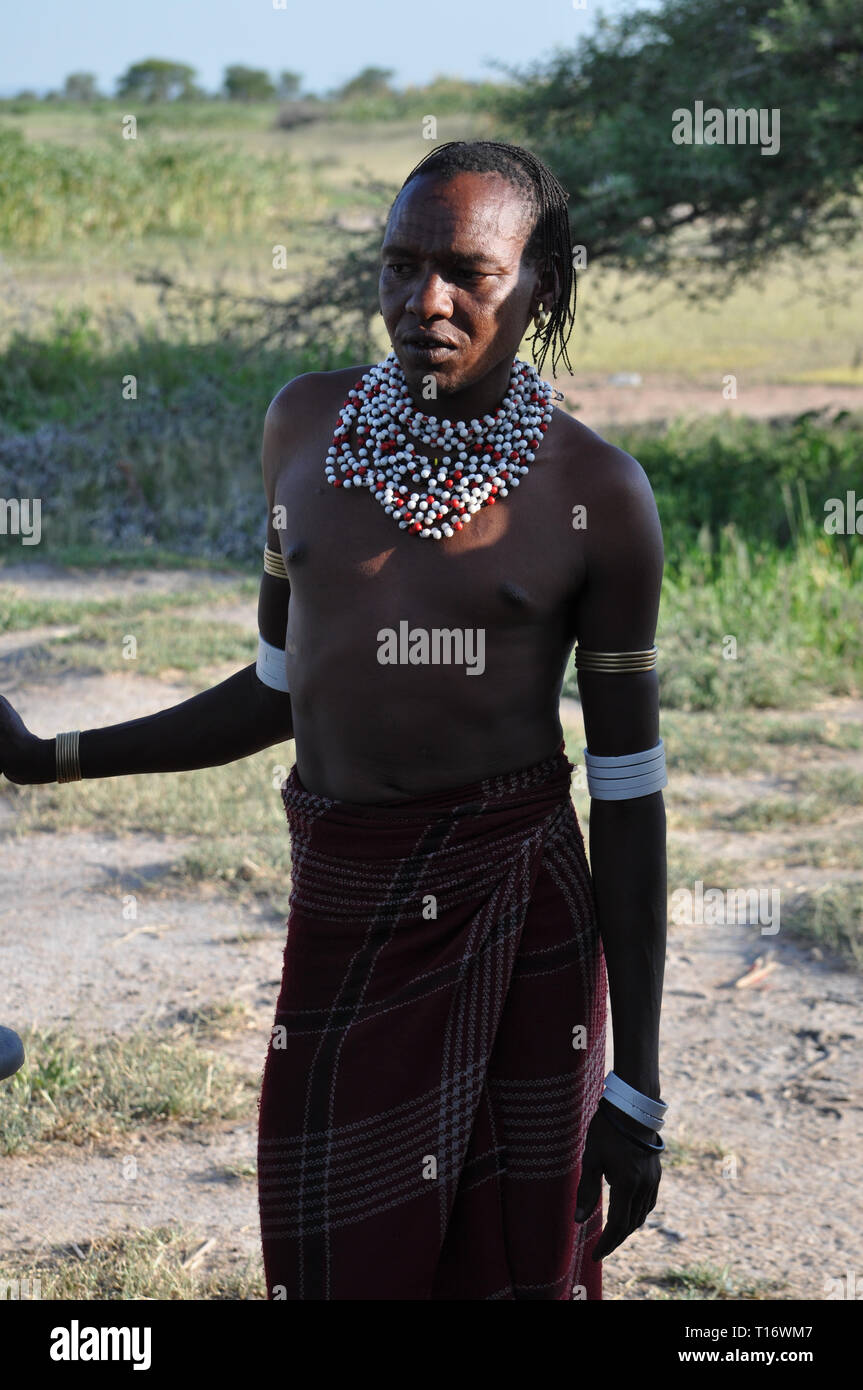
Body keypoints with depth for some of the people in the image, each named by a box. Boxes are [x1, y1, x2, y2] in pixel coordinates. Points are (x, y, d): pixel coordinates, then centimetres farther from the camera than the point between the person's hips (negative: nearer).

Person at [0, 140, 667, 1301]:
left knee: (517, 1265, 3)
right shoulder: (309, 423, 5)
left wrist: (637, 1087, -4)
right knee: (344, 1261, 5)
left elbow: (629, 795, -3)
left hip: (514, 911, -3)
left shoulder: (596, 496, -5)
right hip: (342, 911, 3)